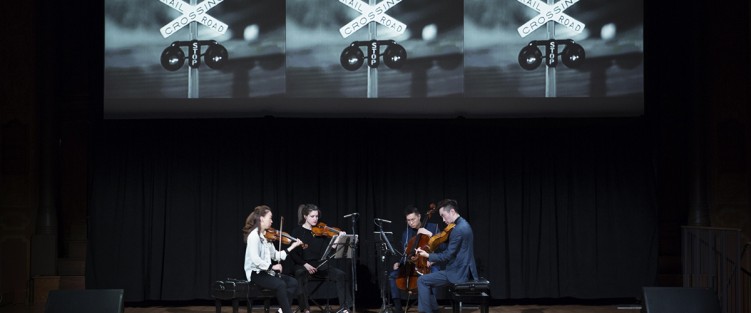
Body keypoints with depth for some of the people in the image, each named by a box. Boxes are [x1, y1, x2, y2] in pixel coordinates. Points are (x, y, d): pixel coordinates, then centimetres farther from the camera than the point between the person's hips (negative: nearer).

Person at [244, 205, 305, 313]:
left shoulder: (266, 236, 12)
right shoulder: (254, 235, -14)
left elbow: (276, 255, 12)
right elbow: (255, 259, -24)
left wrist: (292, 246, 9)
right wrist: (272, 267, -23)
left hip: (265, 272, 9)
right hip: (255, 273, -9)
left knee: (293, 282, -7)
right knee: (280, 284, -29)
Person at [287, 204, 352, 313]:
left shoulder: (321, 231, 9)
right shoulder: (297, 231, 1)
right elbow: (293, 254, -5)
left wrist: (338, 239, -19)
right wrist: (305, 264, -18)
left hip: (320, 264, 4)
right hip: (303, 265, -3)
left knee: (340, 274, -18)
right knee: (300, 275, -37)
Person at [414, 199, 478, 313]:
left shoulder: (458, 229, -21)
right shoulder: (463, 224, 11)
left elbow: (447, 256, -19)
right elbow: (451, 250, 19)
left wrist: (428, 255, -8)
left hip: (458, 273, -10)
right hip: (462, 270, 10)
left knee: (422, 281, -8)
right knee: (428, 278, 21)